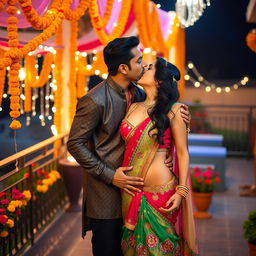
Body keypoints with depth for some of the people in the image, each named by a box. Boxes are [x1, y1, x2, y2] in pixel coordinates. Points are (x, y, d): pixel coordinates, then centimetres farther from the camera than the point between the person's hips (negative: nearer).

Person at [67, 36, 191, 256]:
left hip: (131, 184, 6)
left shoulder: (138, 94, 5)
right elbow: (75, 144, -13)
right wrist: (110, 176, -16)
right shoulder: (95, 101, -17)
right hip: (105, 190, -6)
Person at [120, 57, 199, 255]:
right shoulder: (134, 107, 10)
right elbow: (128, 146, 13)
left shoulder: (173, 110, -5)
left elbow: (182, 153, -5)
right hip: (131, 194, 5)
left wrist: (181, 192, -11)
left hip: (160, 193, -5)